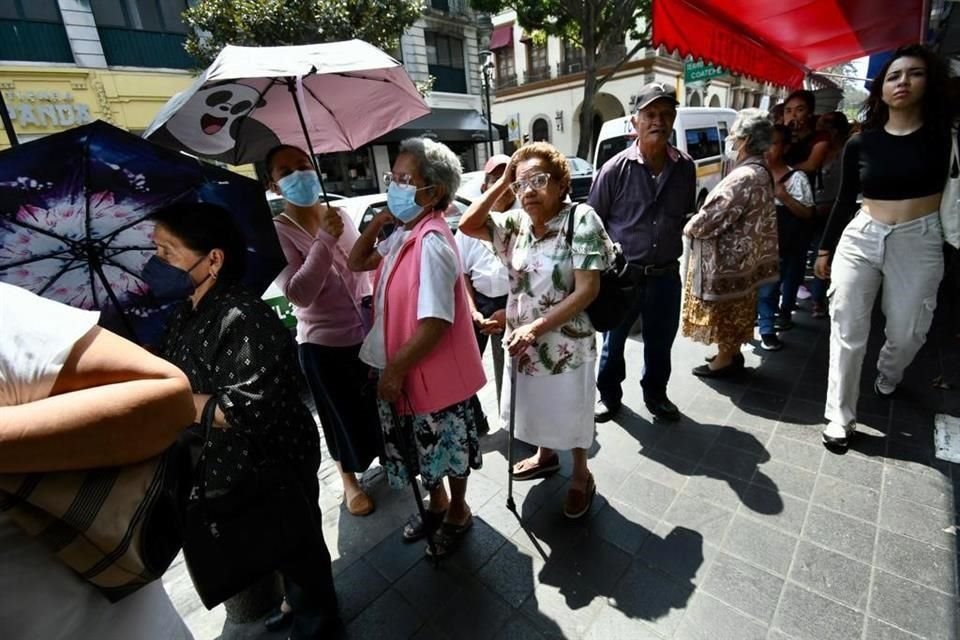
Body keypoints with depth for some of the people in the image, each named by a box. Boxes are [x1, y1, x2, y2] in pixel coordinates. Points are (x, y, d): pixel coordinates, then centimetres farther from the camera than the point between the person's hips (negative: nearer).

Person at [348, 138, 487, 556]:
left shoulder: (431, 243, -26)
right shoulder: (402, 235, 2)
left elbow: (435, 324, -28)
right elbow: (357, 262, 15)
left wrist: (394, 369, -18)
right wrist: (380, 219, 0)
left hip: (436, 373, -8)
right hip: (405, 370, 8)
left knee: (448, 450, 17)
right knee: (425, 449, 25)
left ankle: (458, 510, 43)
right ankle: (436, 502, 50)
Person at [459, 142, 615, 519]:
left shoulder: (581, 219, -17)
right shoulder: (517, 222, 0)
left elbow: (587, 290, -21)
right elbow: (468, 225, -2)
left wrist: (537, 327, -25)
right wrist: (501, 183, -6)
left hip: (565, 343, -5)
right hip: (521, 339, 6)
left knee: (571, 413, 14)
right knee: (535, 407, 24)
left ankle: (581, 477, 39)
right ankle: (545, 456, 51)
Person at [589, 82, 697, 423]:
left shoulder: (685, 167, 1)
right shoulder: (616, 169, -10)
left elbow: (687, 215, 14)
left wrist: (676, 242, 7)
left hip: (666, 275, 3)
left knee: (660, 343, 17)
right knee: (614, 341, 13)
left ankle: (655, 395, 40)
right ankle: (609, 394, 35)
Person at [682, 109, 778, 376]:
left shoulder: (744, 177, -25)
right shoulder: (759, 172, 9)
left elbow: (712, 218, -26)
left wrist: (689, 227, -7)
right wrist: (697, 223, 8)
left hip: (727, 258, -10)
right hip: (740, 255, 10)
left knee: (724, 312, 4)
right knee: (733, 312, 20)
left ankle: (724, 360, 19)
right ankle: (732, 353, 34)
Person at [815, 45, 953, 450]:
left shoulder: (942, 132, 1)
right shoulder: (861, 144, 3)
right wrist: (825, 248, 10)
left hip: (918, 242, 0)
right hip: (860, 238, 0)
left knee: (907, 332, 10)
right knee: (847, 330, -1)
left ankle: (888, 375, 46)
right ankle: (840, 416, 11)